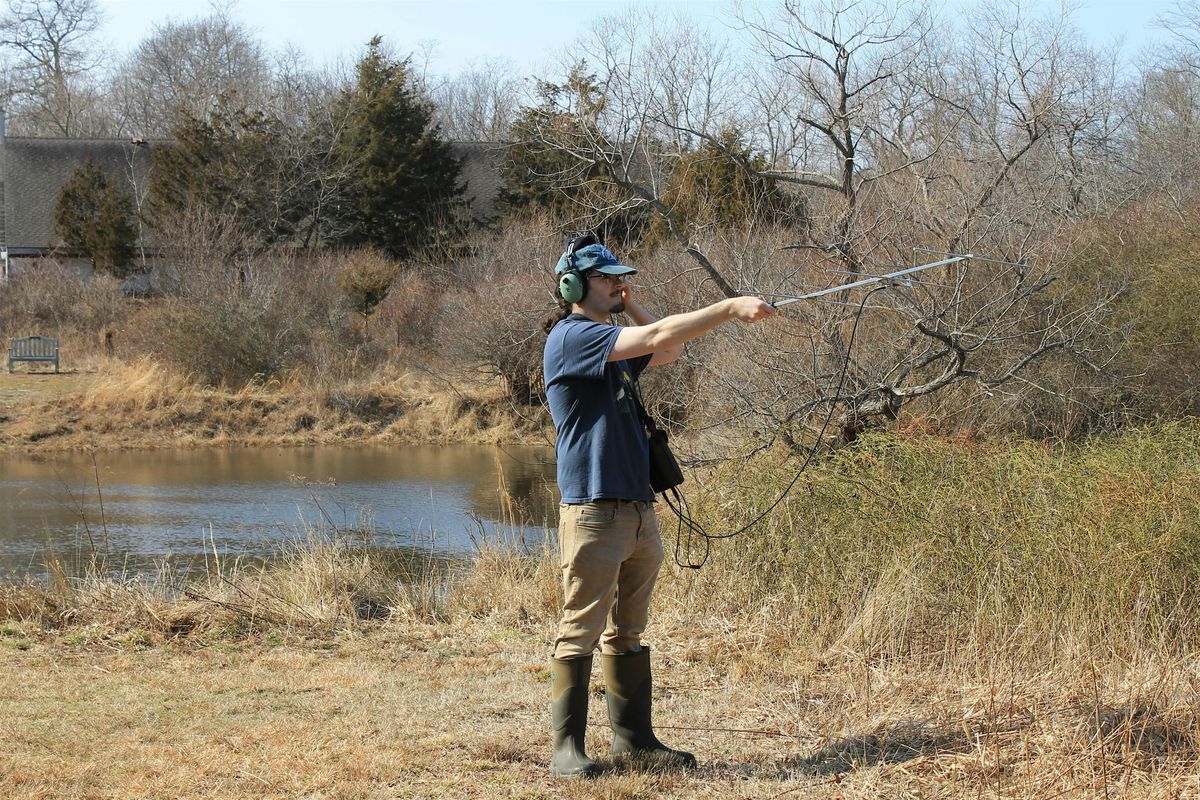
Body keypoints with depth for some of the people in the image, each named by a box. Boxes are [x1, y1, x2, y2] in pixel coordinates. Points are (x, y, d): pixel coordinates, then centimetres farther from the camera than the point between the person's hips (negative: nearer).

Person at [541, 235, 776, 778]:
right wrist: (730, 309, -18)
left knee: (627, 633, 13)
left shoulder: (611, 340, 19)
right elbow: (657, 338, -19)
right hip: (594, 510, -9)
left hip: (637, 508, 9)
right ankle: (566, 749, -5)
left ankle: (634, 737, 19)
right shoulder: (570, 338, -10)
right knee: (580, 633, -7)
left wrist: (629, 305, 16)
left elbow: (669, 353, 26)